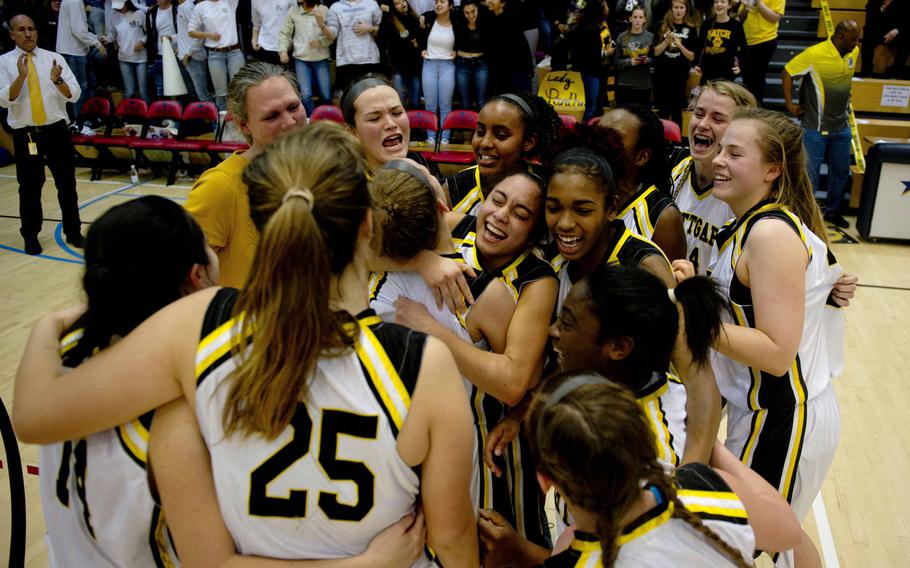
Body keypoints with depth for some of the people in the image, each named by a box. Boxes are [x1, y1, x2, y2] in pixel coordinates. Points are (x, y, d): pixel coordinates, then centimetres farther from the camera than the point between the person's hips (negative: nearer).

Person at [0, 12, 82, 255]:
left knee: (67, 183, 9)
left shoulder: (54, 58, 2)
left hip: (57, 130, 1)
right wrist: (21, 76, -23)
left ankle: (73, 232, 23)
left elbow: (74, 95, -4)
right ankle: (31, 236, 21)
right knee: (29, 188, 7)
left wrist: (58, 80, -23)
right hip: (25, 134, -1)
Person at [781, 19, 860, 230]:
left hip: (842, 127, 7)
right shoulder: (814, 54, -17)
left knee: (841, 171, 16)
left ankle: (833, 211, 33)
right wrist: (789, 104, -12)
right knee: (811, 173, 1)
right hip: (815, 127, -7)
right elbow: (787, 73, -10)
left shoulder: (854, 52, 3)